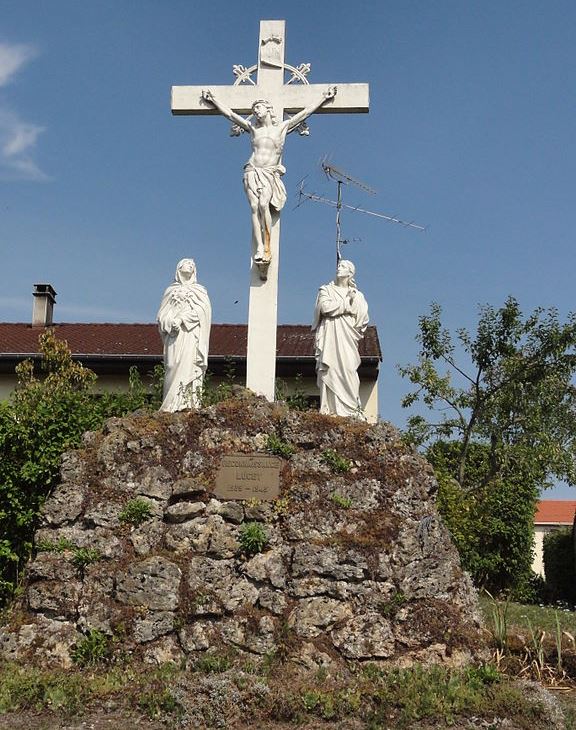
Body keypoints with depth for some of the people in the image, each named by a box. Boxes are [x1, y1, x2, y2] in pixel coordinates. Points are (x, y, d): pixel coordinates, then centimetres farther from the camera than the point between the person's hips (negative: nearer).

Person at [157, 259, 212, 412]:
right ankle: (171, 407, -11)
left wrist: (181, 318, -14)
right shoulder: (171, 290, 19)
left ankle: (189, 404, -17)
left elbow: (202, 311, -4)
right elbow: (162, 315, 11)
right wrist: (172, 323, -11)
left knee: (188, 367, -13)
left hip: (191, 336, -1)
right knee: (173, 367, -7)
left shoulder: (200, 291, 14)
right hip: (174, 337, 1)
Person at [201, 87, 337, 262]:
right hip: (252, 172, 2)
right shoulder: (252, 128, 16)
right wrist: (212, 100, 25)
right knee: (254, 207, -14)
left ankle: (267, 247, -23)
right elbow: (229, 114, 22)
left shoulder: (281, 127, 12)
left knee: (263, 204, -25)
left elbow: (305, 112, 15)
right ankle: (259, 249, -20)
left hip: (270, 174, -2)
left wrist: (324, 98, 16)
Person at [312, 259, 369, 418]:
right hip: (329, 338, 0)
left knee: (348, 372, -13)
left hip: (347, 340, 0)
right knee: (329, 372, -11)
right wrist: (347, 304, 1)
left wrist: (354, 299, -1)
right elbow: (325, 307, -5)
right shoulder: (326, 290, 16)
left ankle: (352, 410, -16)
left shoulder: (357, 295, 19)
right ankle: (329, 410, -13)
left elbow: (363, 317, 7)